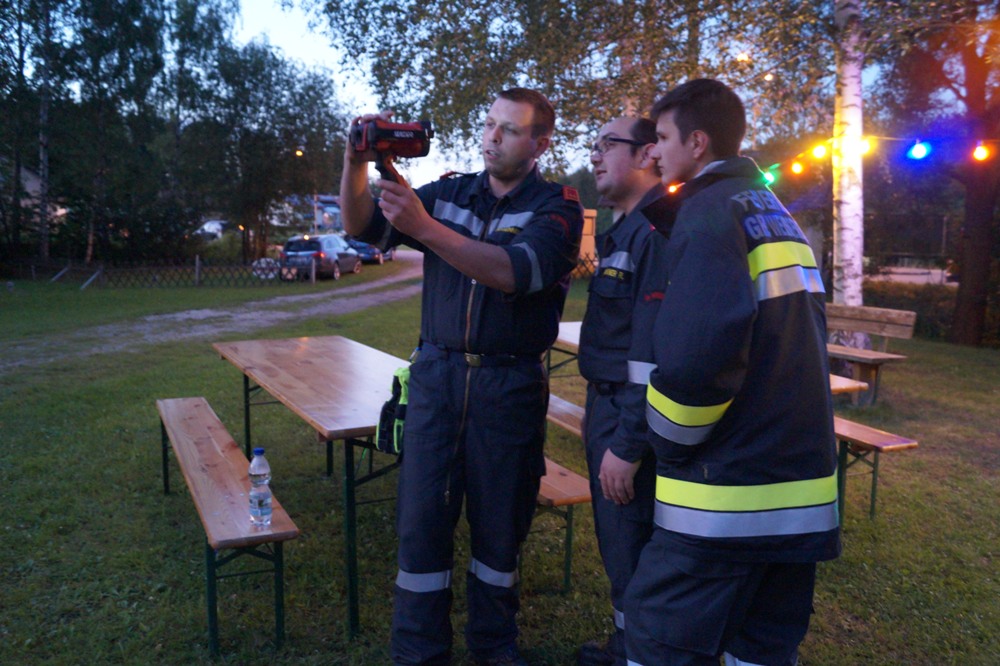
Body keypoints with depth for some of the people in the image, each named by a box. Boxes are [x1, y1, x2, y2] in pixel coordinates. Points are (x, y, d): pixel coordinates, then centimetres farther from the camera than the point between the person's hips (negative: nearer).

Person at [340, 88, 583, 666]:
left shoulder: (557, 206, -3)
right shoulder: (450, 193, 8)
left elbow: (517, 271, -22)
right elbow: (364, 227, 2)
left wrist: (425, 228, -29)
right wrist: (357, 164, -16)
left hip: (511, 385, -2)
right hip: (437, 373, 3)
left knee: (500, 521, 10)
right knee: (422, 516, 3)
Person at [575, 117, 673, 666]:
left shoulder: (658, 232, -19)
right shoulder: (623, 232, 14)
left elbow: (654, 353, -25)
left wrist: (627, 446, -23)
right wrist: (603, 424, 17)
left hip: (630, 419, -10)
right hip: (607, 407, 10)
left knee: (629, 551, 6)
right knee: (616, 541, 23)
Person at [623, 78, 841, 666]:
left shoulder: (711, 209, -12)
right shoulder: (778, 214, 17)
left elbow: (696, 354, -27)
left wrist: (670, 444, -12)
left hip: (730, 490, -9)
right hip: (801, 480, 9)